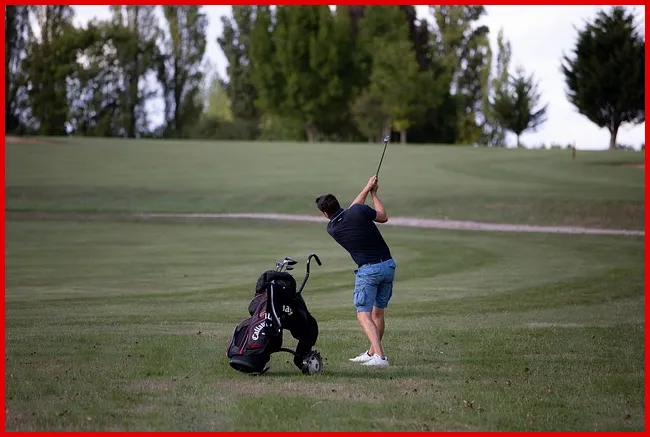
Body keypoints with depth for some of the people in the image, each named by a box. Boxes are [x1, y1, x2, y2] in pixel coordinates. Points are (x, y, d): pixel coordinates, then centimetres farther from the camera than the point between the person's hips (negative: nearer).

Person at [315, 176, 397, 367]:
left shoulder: (332, 228, 1)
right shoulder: (360, 211, -4)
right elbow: (383, 217, 14)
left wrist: (367, 188, 25)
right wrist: (373, 193, 25)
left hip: (368, 270, -4)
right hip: (388, 265, 4)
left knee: (364, 315, -6)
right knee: (378, 312, 18)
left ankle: (379, 356, -24)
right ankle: (372, 352, 27)